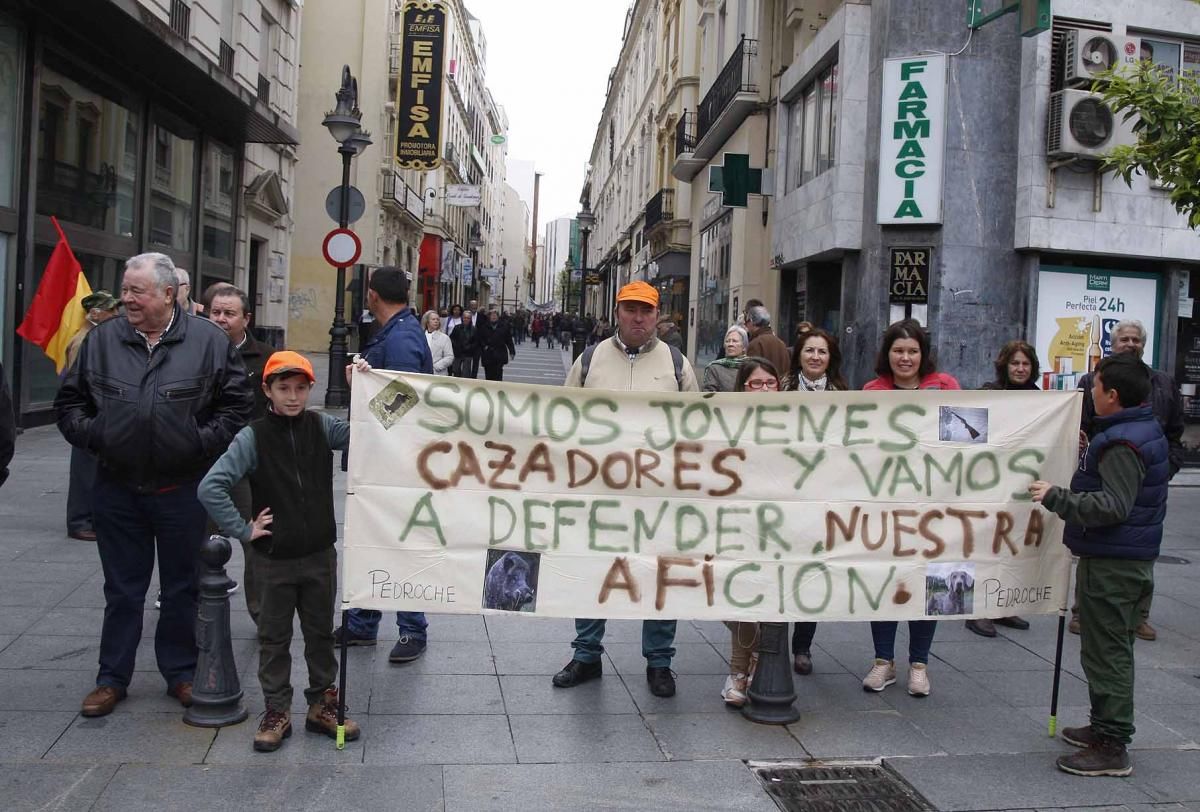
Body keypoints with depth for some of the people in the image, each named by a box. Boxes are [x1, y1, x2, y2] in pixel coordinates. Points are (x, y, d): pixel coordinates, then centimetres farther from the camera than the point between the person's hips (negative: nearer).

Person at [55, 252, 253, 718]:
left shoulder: (209, 341, -4)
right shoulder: (102, 340, 3)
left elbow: (238, 403, -2)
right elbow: (70, 400, 11)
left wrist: (201, 442, -10)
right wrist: (91, 435, -4)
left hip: (183, 490, -2)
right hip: (117, 489, 2)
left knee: (183, 588, 10)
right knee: (122, 590, 12)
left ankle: (181, 673, 25)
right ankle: (112, 678, 25)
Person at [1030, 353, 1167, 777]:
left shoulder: (1122, 443, -20)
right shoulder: (1147, 431, 13)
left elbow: (1113, 505, -28)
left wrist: (1056, 497, -24)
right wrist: (1090, 454, 18)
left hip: (1111, 563, -11)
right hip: (1132, 558, 11)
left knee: (1106, 651, -4)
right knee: (1113, 648, 19)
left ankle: (1111, 747, 2)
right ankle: (1106, 728, 32)